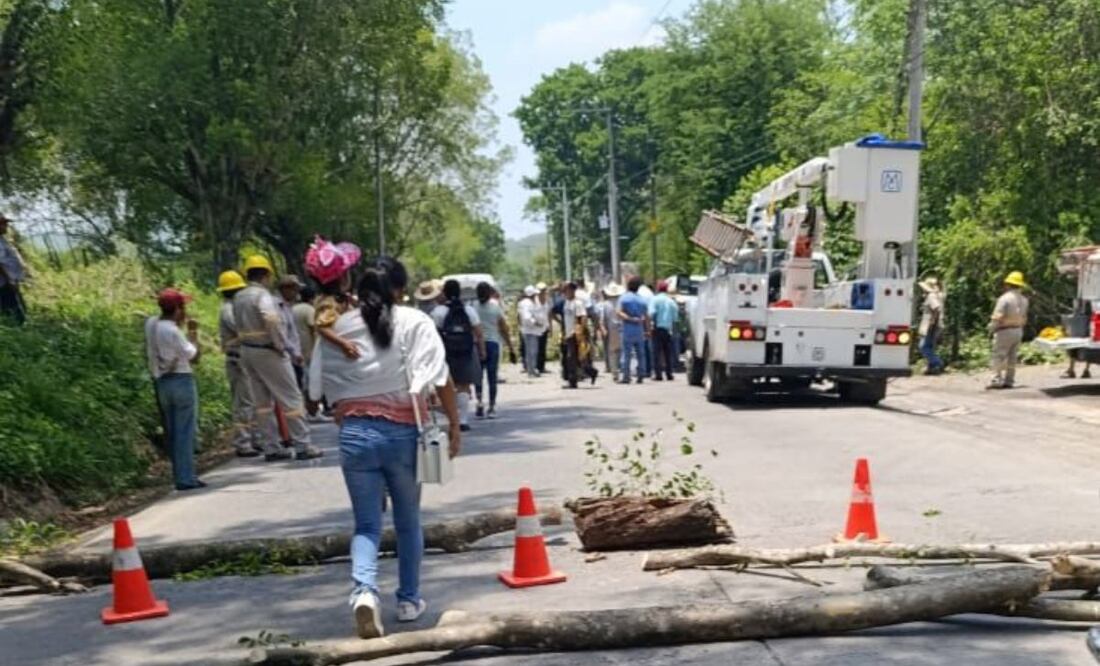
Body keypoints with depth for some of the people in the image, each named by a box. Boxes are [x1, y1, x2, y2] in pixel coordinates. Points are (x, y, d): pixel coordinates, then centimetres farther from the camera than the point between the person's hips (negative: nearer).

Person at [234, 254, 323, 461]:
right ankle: (302, 445, 2)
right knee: (291, 399, 0)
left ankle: (271, 448, 15)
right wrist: (280, 345, -21)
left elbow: (240, 325, 10)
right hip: (267, 351, -8)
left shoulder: (238, 297, 9)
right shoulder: (262, 295, -17)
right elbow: (272, 319, -32)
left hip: (246, 350, 8)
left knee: (262, 402, 12)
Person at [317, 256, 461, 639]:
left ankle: (364, 590, -18)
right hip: (401, 433, -1)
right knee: (408, 522, 17)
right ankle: (409, 600, 27)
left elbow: (330, 384, 7)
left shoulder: (341, 327, 6)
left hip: (355, 433, 2)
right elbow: (439, 379, -9)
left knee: (367, 524, 7)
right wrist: (454, 423, -1)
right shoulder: (415, 323, -3)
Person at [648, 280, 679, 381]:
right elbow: (675, 318, 7)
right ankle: (669, 374, 10)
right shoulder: (671, 301, 9)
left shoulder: (655, 299, -3)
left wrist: (652, 325, -7)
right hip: (668, 329, 4)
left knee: (657, 351, -3)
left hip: (658, 328, -4)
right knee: (668, 352, 10)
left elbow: (652, 313, -16)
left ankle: (658, 374, -9)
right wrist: (672, 329, 14)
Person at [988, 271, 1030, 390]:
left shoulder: (1005, 298, -15)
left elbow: (998, 316, -19)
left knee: (999, 356, -5)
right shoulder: (1023, 300, 10)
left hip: (1005, 330, -7)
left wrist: (992, 326, -5)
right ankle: (1009, 380, 12)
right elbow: (1024, 318, 11)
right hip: (1018, 330, 7)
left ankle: (997, 379, -11)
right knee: (1012, 357, 11)